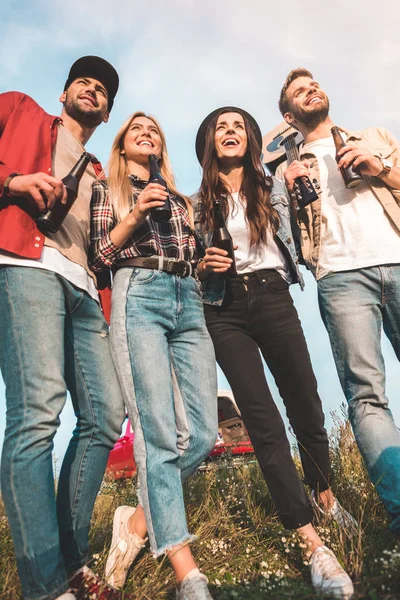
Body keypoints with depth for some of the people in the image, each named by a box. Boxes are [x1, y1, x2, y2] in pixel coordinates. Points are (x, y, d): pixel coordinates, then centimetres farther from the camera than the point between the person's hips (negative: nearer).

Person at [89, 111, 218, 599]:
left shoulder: (178, 200, 30)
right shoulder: (107, 190, 18)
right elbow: (98, 257, 7)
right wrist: (134, 216, -4)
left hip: (189, 302, 5)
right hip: (139, 294, -5)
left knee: (202, 433, -8)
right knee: (159, 434, -15)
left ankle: (138, 522, 11)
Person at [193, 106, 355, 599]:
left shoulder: (271, 188, 13)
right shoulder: (199, 201, 12)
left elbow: (296, 241, 15)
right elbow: (188, 267, 11)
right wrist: (204, 266, -9)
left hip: (273, 297, 1)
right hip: (225, 311, 0)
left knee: (305, 405, 6)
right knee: (263, 420, -7)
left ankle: (326, 497, 34)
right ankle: (313, 544, -2)